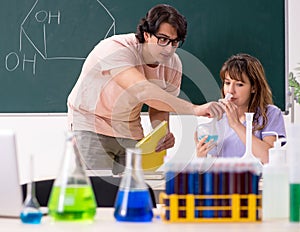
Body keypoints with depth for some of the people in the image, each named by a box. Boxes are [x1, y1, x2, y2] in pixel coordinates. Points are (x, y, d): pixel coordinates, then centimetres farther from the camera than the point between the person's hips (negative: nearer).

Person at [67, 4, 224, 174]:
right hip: (92, 125, -5)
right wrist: (194, 109, -52)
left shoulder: (173, 65, -9)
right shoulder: (116, 50, -30)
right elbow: (143, 91, -46)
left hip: (130, 130, 6)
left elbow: (158, 107, 5)